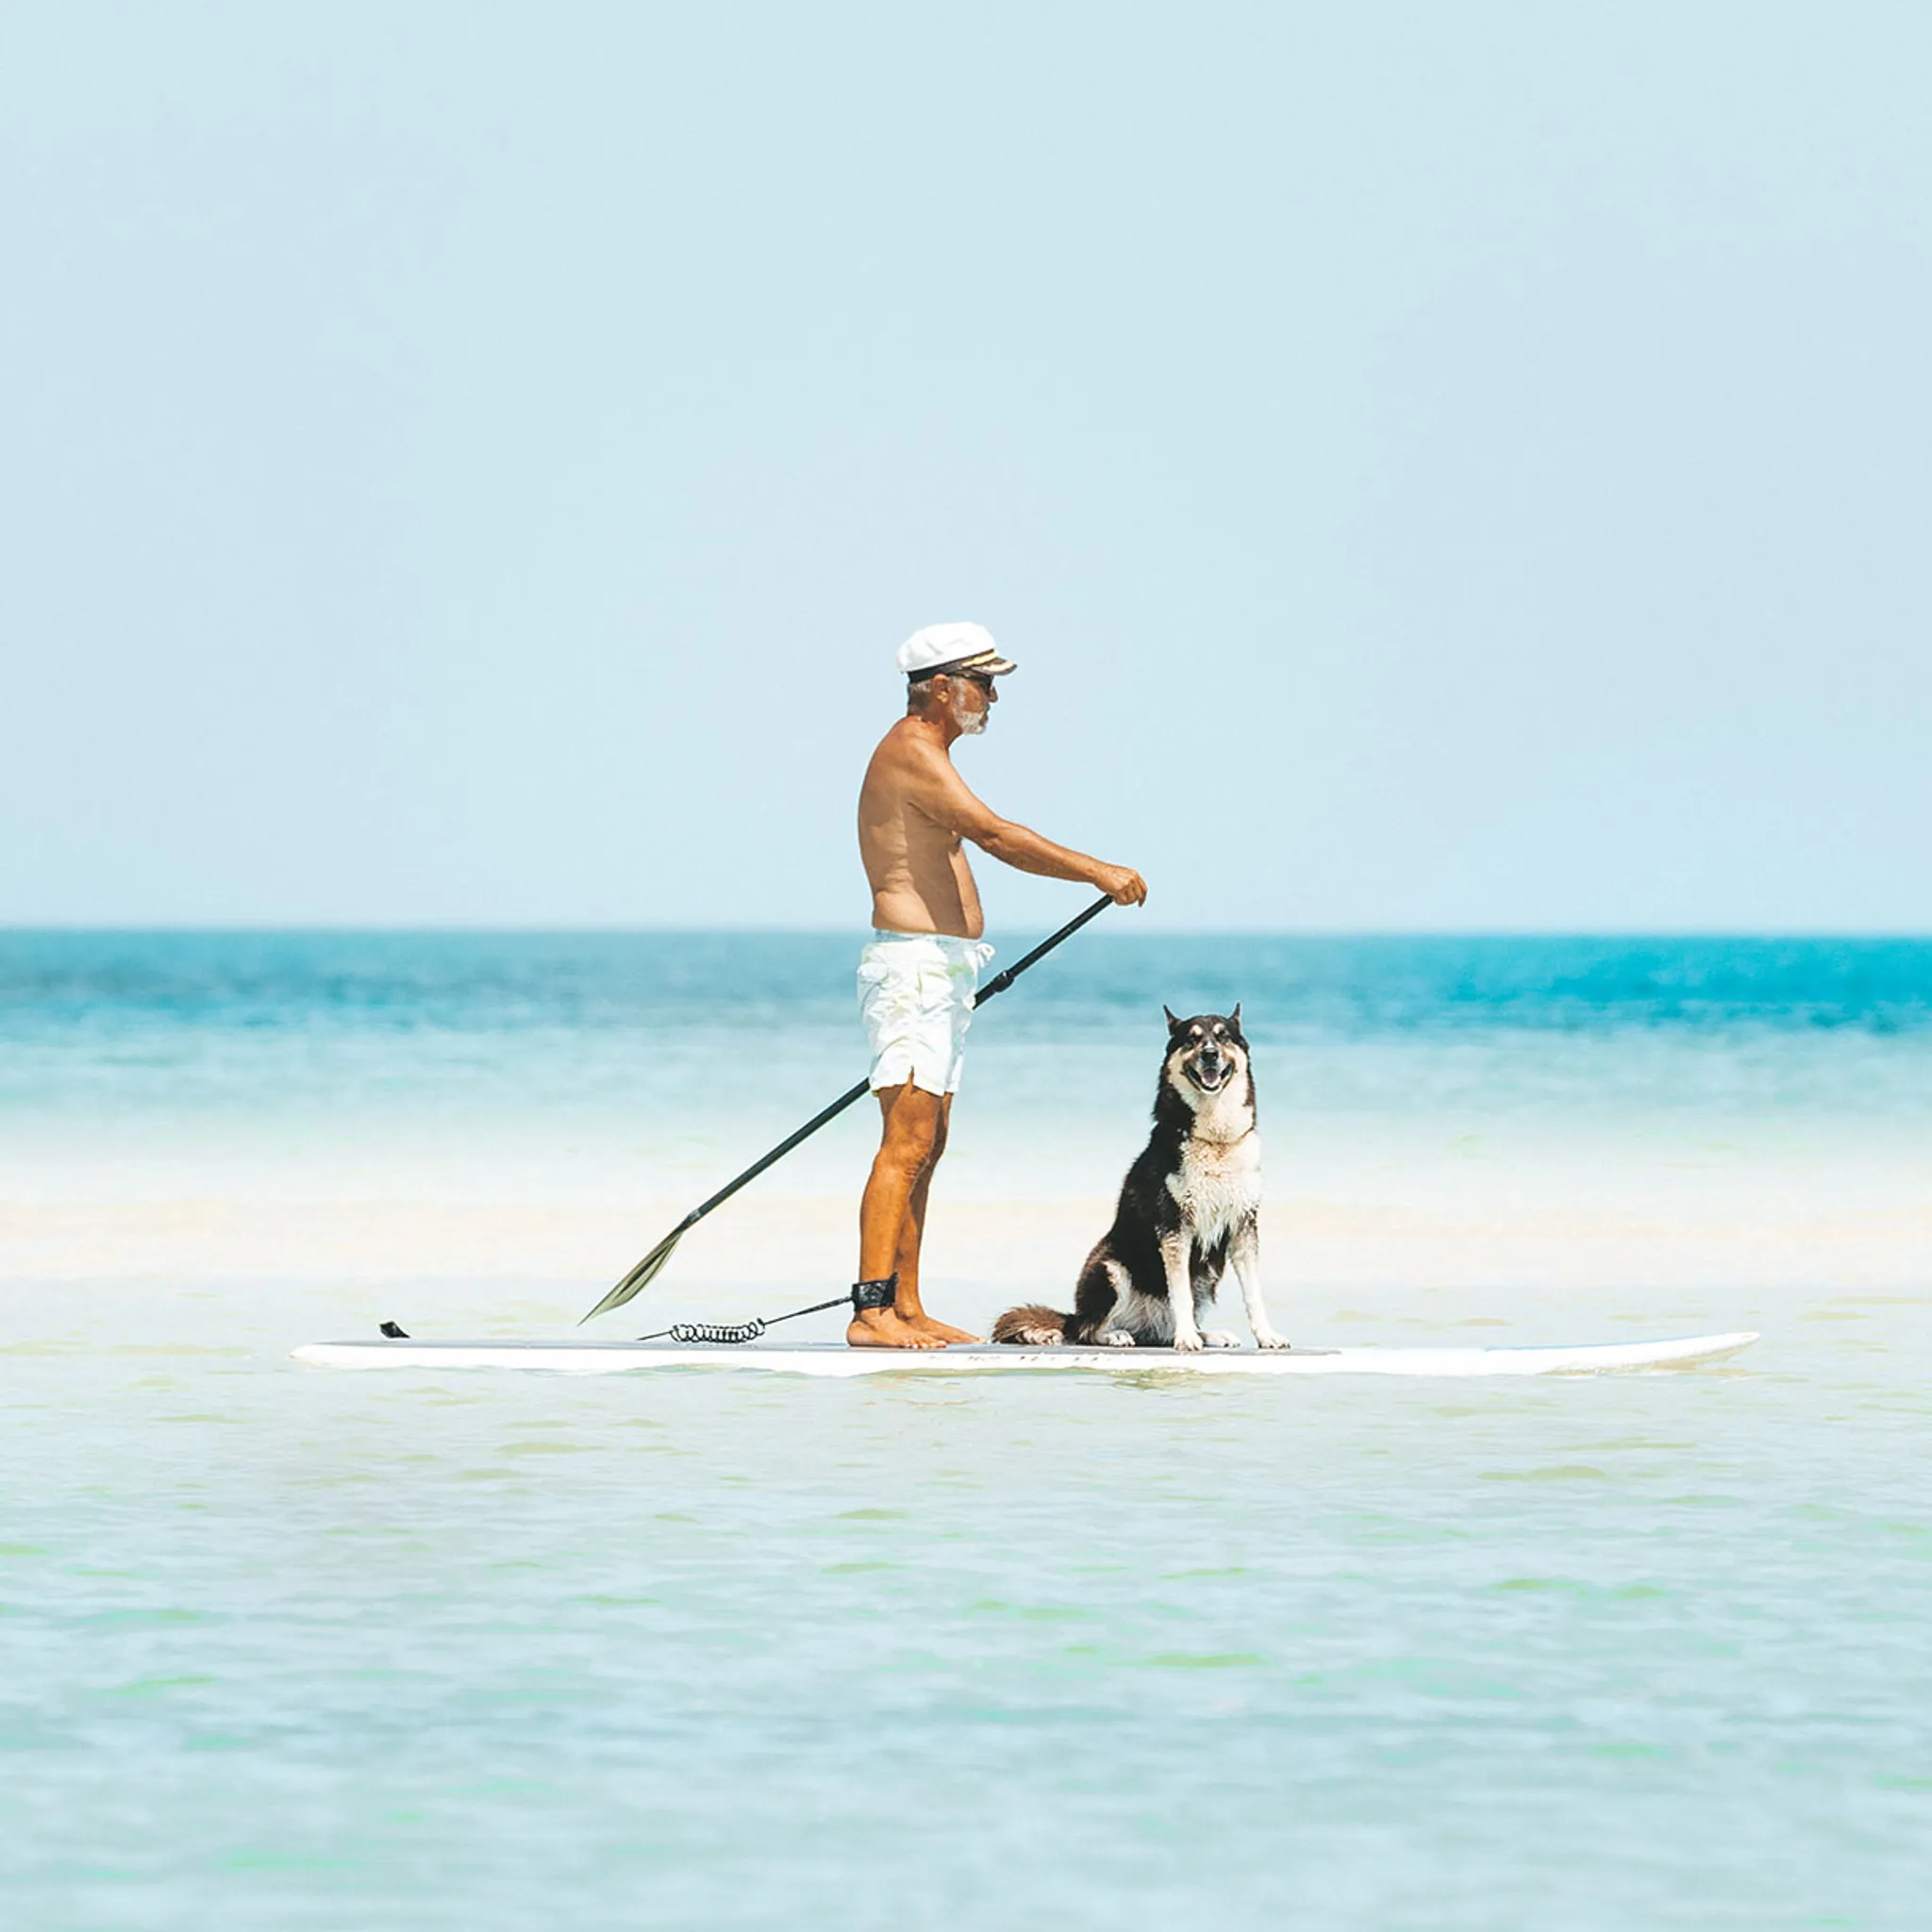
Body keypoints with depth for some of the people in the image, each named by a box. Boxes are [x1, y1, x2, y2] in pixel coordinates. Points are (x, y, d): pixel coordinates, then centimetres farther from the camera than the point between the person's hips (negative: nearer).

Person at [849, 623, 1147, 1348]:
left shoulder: (924, 754, 21)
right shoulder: (912, 752, -13)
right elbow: (992, 833, -26)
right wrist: (1098, 872, -25)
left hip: (939, 971, 11)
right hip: (914, 966, -11)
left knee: (926, 1148, 10)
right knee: (907, 1143, -16)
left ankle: (906, 1308, 12)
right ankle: (871, 1311, -21)